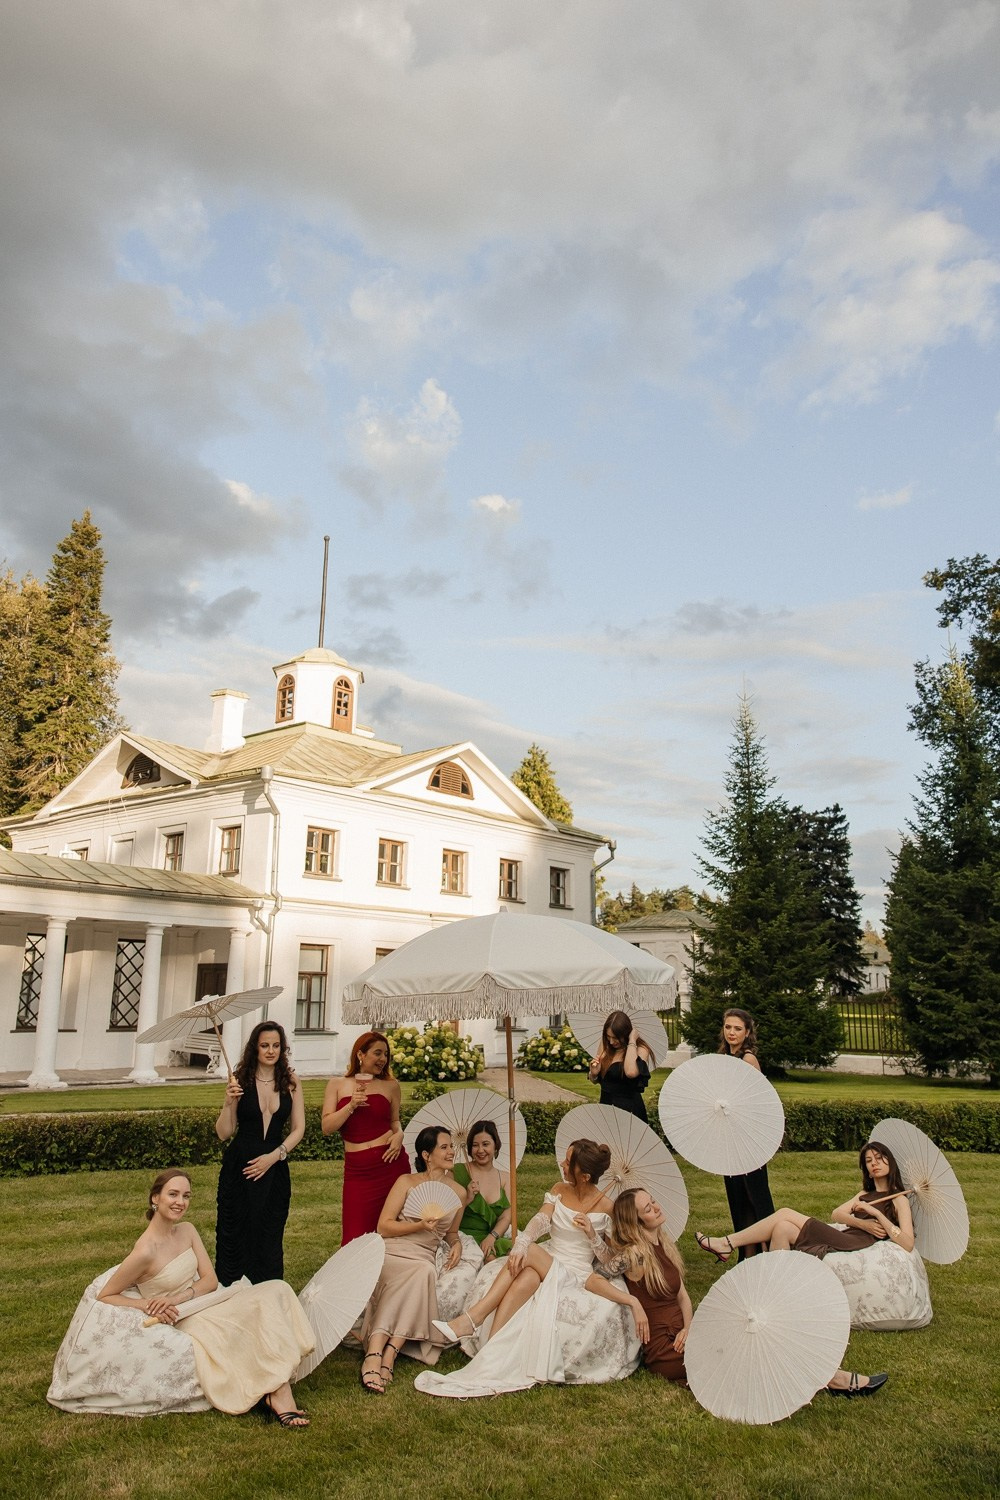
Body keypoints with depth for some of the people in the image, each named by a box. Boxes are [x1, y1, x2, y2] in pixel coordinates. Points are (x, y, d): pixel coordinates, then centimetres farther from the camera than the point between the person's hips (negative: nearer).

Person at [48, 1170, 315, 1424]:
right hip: (182, 1323, -7)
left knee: (275, 1291, -11)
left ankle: (279, 1391, -21)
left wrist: (178, 1298, -18)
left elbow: (210, 1279, -1)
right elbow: (105, 1296, -11)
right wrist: (146, 1305, -23)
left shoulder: (187, 1230, 0)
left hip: (203, 1305, 7)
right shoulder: (145, 1252, -21)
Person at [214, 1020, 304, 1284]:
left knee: (269, 1241, 9)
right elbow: (224, 1133, -5)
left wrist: (274, 1156, -10)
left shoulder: (290, 1082, 1)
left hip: (275, 1167, 2)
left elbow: (298, 1129, 2)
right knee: (233, 1236, 5)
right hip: (239, 1166, -1)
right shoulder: (240, 1081, -5)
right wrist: (229, 1103, -20)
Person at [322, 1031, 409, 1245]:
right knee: (355, 1237, -1)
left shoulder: (390, 1086, 7)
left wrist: (399, 1135, -3)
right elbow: (327, 1127, -1)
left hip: (390, 1162, 1)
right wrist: (351, 1105, -13)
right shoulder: (337, 1085, 6)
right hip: (357, 1169, 0)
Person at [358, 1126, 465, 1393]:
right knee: (422, 1272, -35)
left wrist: (455, 1244, 6)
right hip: (392, 1253, -3)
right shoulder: (407, 1182, 3)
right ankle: (375, 1354, -42)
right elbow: (383, 1227, -2)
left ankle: (388, 1354, -37)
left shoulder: (458, 1193, 14)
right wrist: (419, 1225, -14)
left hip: (425, 1258, 3)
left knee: (425, 1273, -34)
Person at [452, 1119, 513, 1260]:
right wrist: (467, 1199, -17)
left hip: (496, 1239, 4)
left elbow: (506, 1217, 4)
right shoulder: (458, 1172, 0)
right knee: (491, 1258, -33)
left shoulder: (504, 1178, 13)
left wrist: (491, 1238, -14)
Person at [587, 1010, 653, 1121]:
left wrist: (632, 1041, -23)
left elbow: (631, 1072, -35)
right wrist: (593, 1073, -10)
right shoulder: (606, 1047, 3)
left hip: (629, 1109, -5)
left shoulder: (640, 1050, -13)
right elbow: (595, 1081, 14)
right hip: (605, 1105, 5)